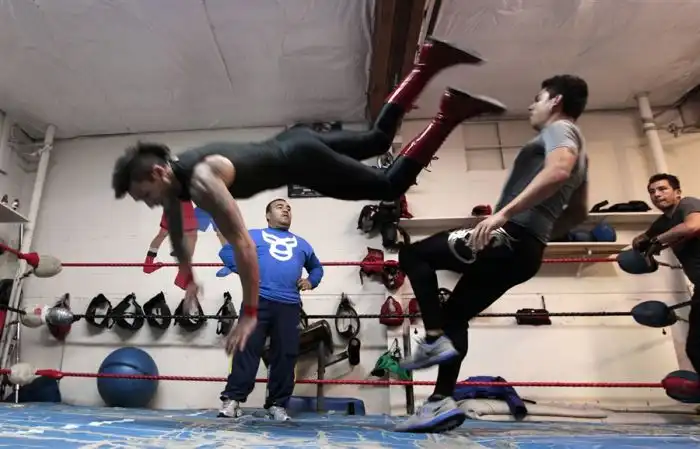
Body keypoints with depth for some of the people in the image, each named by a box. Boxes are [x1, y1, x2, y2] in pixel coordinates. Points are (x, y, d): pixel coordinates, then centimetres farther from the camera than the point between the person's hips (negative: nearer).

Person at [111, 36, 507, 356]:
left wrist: (250, 314, -29)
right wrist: (189, 279, 24)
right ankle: (429, 64, 29)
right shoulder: (172, 176, -2)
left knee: (391, 186, -1)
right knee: (377, 139, 21)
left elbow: (243, 244, -35)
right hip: (287, 144, 8)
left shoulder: (201, 181, -30)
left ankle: (450, 113, 1)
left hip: (302, 160, -8)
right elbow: (176, 232, 15)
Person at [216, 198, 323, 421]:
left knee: (286, 355, 2)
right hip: (258, 300, -3)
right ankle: (232, 399, 1)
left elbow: (316, 267, 34)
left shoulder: (301, 244, 25)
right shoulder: (254, 235, 15)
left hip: (289, 306, 3)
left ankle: (277, 404, 13)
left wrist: (311, 281, 13)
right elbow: (227, 251, 11)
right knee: (247, 349, -7)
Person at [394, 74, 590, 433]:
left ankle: (434, 340, -7)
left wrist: (505, 214, -29)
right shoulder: (575, 150, 30)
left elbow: (558, 171, -24)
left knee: (413, 254, -4)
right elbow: (578, 212, 34)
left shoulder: (560, 129, 0)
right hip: (524, 249, 10)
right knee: (454, 315, 11)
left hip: (509, 237, -10)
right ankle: (442, 401, 9)